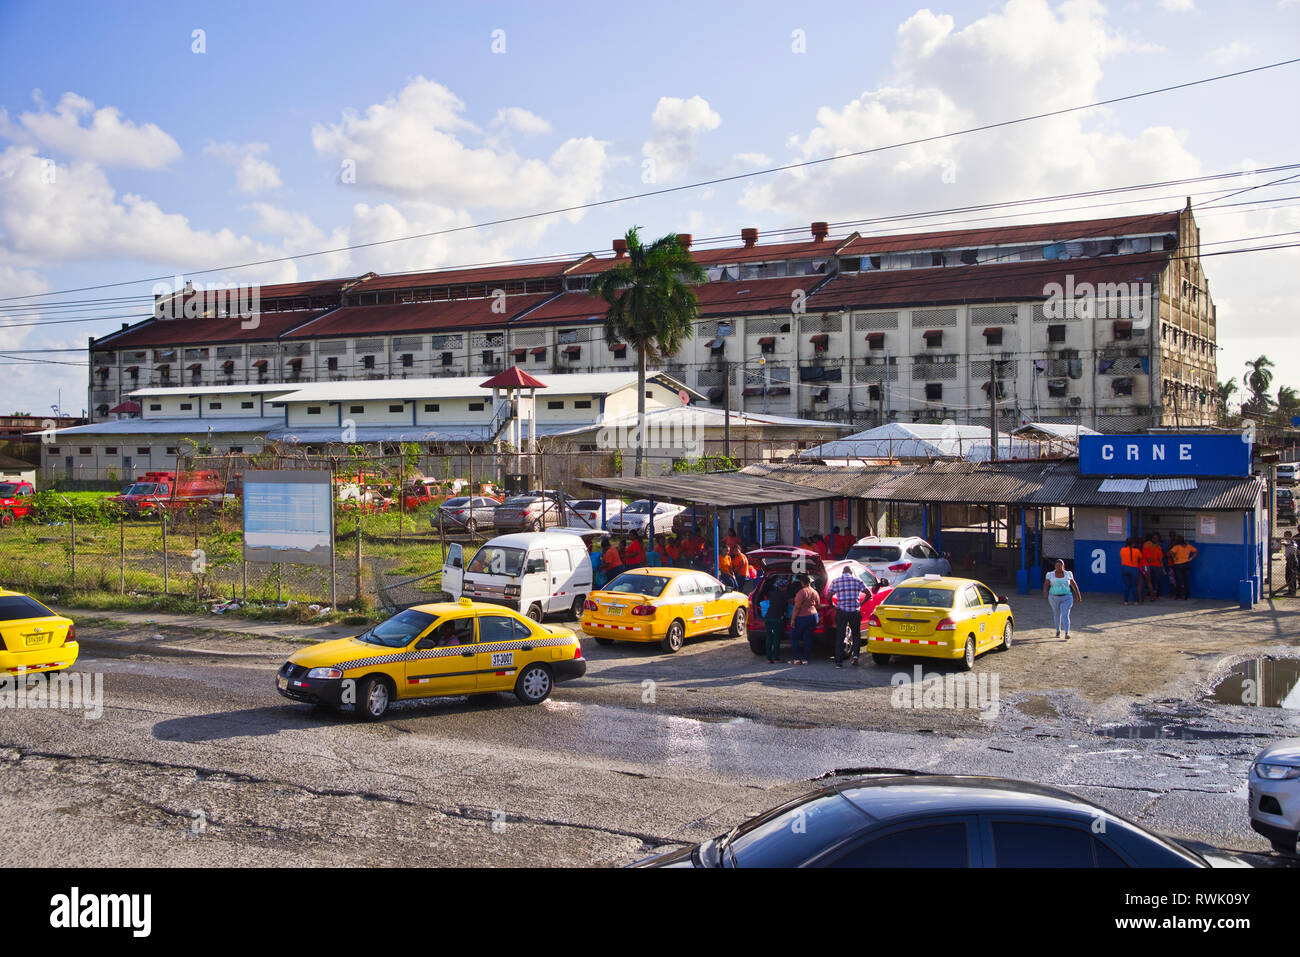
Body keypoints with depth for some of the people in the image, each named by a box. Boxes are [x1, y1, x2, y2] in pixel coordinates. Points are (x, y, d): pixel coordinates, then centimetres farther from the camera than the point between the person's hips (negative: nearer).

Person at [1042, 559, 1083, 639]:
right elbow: (1046, 584, -11)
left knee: (1065, 615, -16)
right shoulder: (1050, 575, -3)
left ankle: (1067, 634, -24)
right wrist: (1045, 591, -32)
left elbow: (1073, 584, 10)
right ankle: (1058, 631, 41)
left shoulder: (1067, 574, -1)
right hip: (1054, 598, 1)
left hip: (1066, 598, -1)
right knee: (1057, 614, 18)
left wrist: (1078, 594, 15)